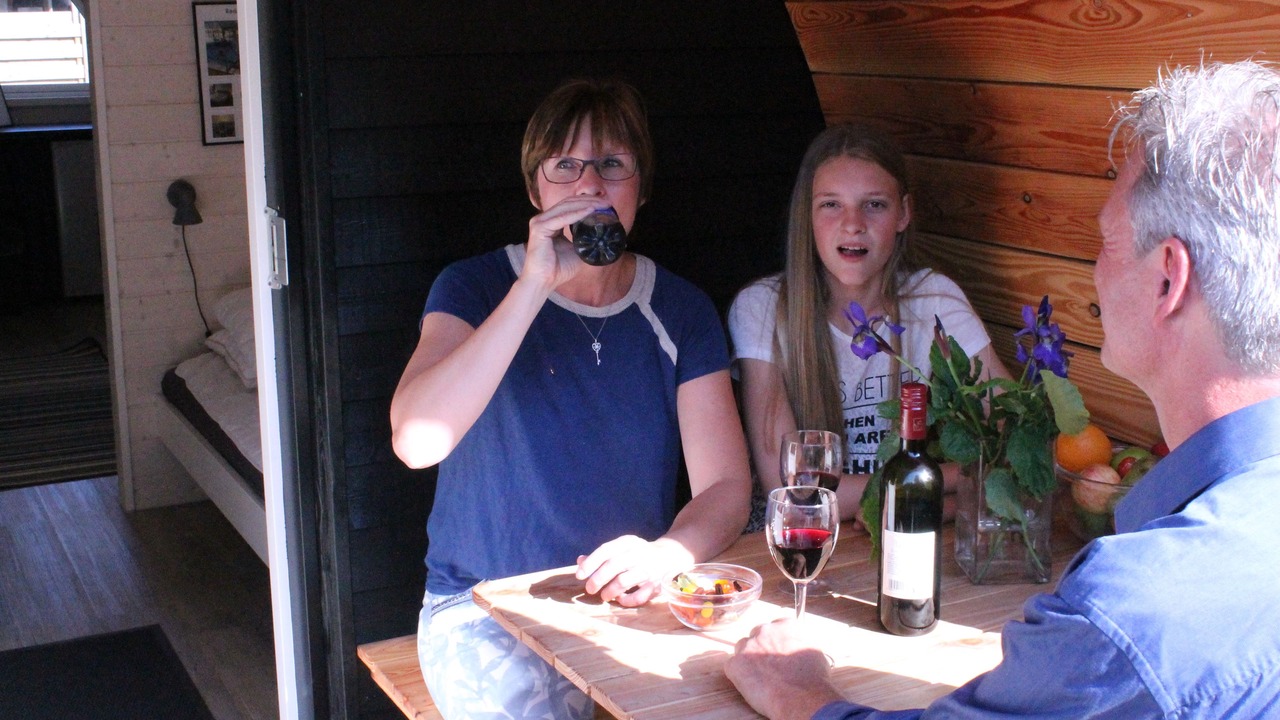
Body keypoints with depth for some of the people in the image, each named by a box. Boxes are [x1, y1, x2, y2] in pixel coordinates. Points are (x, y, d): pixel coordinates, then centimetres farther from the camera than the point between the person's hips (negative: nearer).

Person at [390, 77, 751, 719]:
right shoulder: (474, 287, -4)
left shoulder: (681, 311, 4)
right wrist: (536, 285, -26)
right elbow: (415, 442, -22)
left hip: (630, 598, 3)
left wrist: (666, 555, -25)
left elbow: (725, 485, -1)